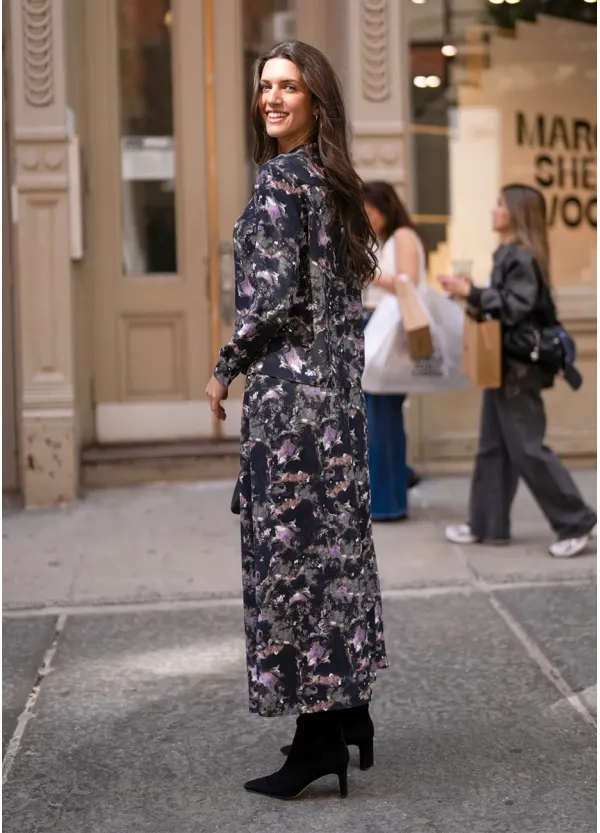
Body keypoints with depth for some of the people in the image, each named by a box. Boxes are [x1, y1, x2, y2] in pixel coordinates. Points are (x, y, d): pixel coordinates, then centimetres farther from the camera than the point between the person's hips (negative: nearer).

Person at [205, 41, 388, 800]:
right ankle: (350, 709, 21)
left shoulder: (280, 176, -12)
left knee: (290, 544, -4)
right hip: (340, 380, 9)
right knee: (335, 537, 12)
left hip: (289, 384, -9)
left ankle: (319, 734, 1)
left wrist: (224, 368, -7)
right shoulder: (334, 180, 14)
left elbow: (276, 293, -18)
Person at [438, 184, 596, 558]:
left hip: (518, 367, -10)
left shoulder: (522, 257, -17)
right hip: (504, 365, 10)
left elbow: (515, 307, -24)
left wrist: (470, 292, -24)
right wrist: (471, 293, 10)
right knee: (494, 446, 12)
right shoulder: (509, 254, 13)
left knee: (527, 448, -6)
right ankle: (488, 525, 18)